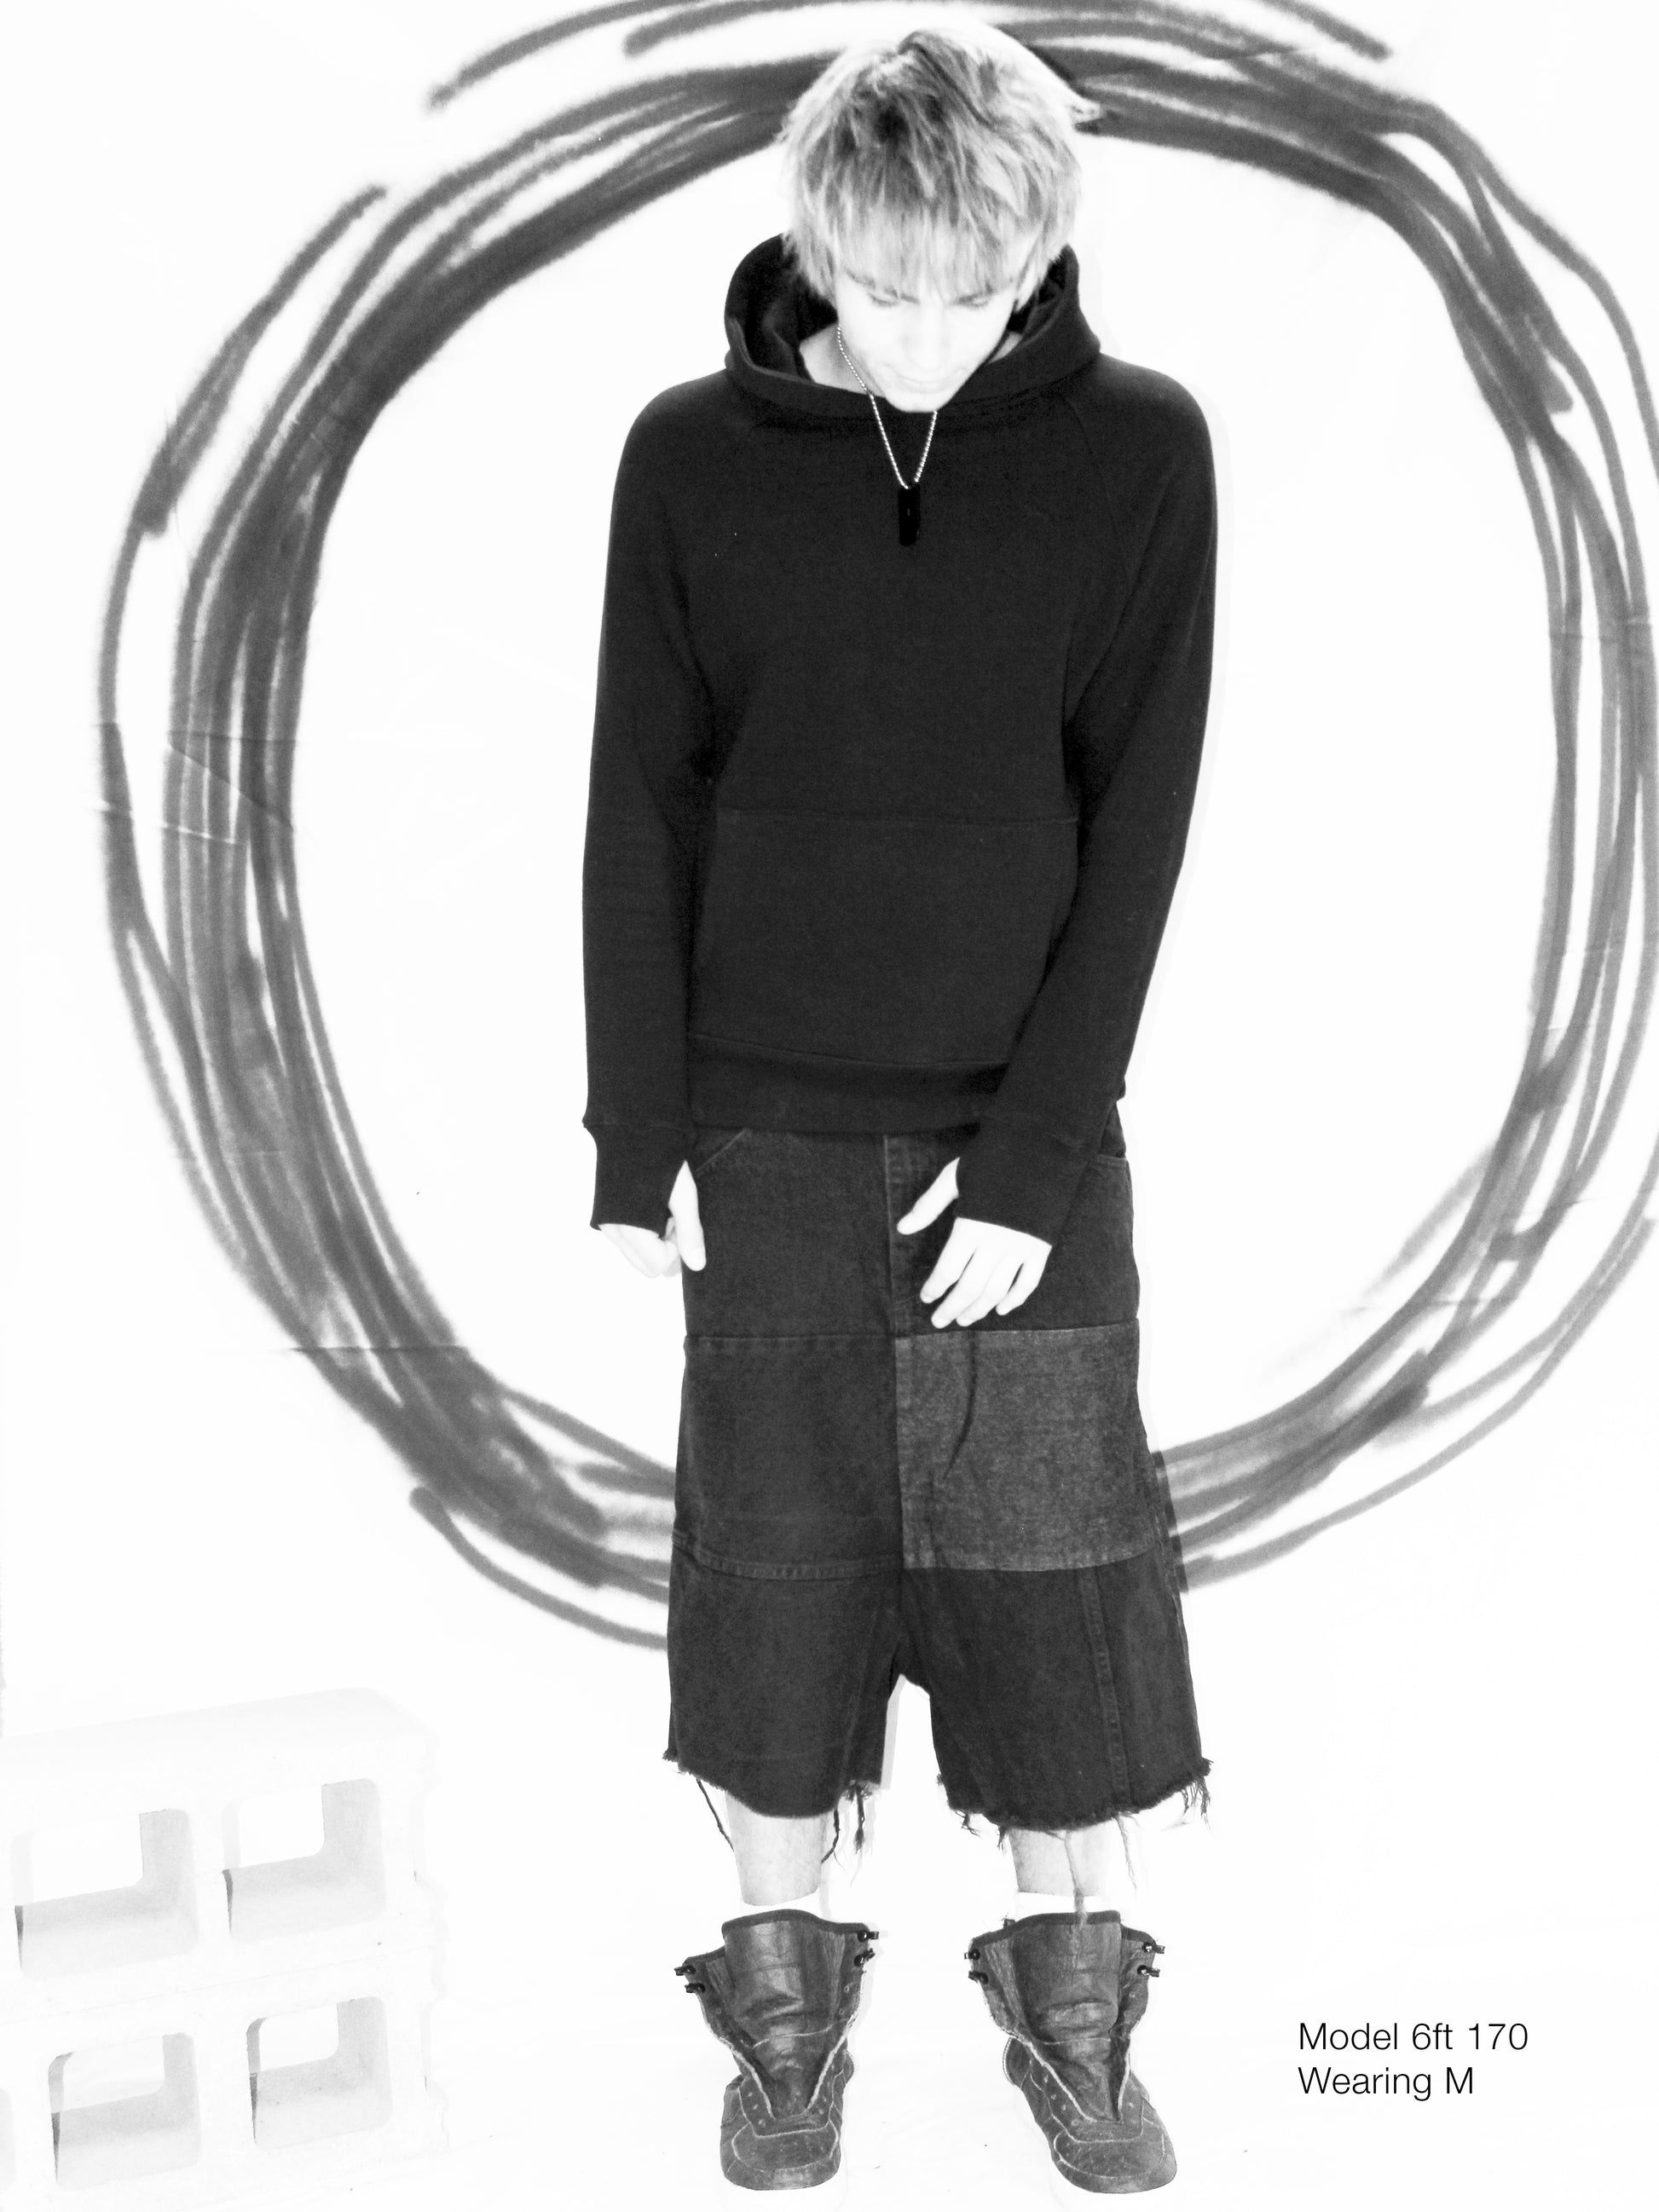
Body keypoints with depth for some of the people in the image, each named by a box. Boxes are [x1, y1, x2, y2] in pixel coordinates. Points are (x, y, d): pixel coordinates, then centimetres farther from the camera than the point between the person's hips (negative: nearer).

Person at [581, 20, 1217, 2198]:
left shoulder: (1140, 449, -4)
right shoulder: (694, 456, -2)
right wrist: (638, 1136, -3)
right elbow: (641, 812, 0)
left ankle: (1072, 2000, 26)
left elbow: (1140, 820, -6)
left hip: (1029, 1130, 0)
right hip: (765, 1127, 0)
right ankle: (785, 1998, 25)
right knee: (777, 1565, 7)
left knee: (1055, 1575, 6)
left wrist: (1035, 1150, -11)